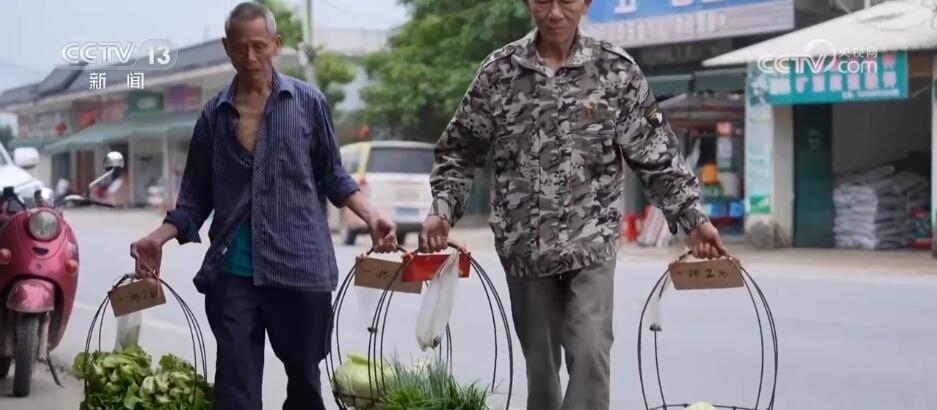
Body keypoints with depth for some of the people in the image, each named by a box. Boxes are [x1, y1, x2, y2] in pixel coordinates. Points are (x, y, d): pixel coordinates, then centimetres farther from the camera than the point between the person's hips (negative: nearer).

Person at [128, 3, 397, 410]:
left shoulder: (308, 102, 3)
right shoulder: (214, 113, 7)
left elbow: (332, 176, 10)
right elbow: (198, 195, 12)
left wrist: (370, 216, -5)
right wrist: (160, 237, -3)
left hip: (300, 266, -1)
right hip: (232, 273, 1)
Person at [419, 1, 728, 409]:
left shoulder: (616, 69, -2)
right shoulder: (498, 71, 1)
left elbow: (657, 155, 3)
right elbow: (460, 150, 8)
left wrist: (693, 218, -1)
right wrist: (442, 209, -5)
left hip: (591, 241, -1)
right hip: (524, 246, 2)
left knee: (590, 352, -15)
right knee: (539, 363, 10)